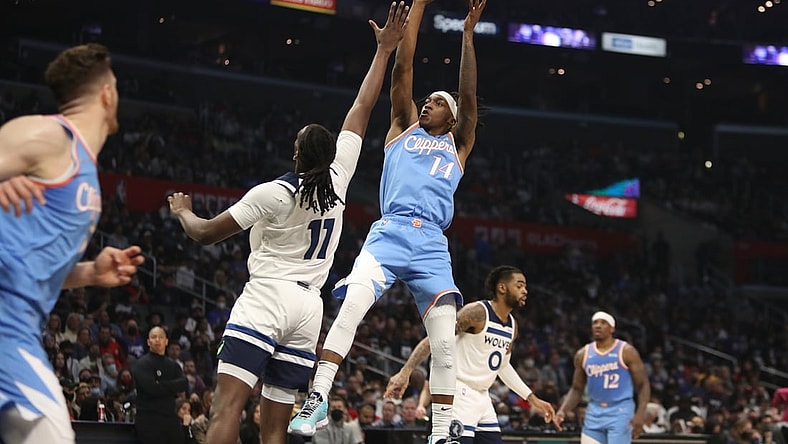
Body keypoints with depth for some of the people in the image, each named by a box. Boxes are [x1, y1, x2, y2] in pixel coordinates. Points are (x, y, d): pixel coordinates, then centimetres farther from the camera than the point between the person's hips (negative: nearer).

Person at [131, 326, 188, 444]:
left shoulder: (173, 365, 18)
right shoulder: (142, 364, -2)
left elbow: (184, 384, 0)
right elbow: (151, 388, -17)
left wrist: (162, 386, -11)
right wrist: (173, 388, -3)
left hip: (171, 418, 6)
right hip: (149, 420, -6)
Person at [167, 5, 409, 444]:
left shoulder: (272, 194, -5)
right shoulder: (338, 178, 6)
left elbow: (206, 233, 2)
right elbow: (362, 109, 15)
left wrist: (183, 211, 24)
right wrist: (384, 50, 20)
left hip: (266, 298, -6)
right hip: (309, 307, 6)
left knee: (227, 407, -15)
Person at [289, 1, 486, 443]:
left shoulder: (458, 145, 24)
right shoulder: (404, 128, 23)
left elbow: (469, 99, 9)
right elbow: (403, 70, 14)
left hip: (432, 244, 1)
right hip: (390, 232, -1)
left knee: (446, 342, -8)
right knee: (351, 307, -24)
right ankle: (318, 399, -23)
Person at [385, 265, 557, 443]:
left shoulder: (512, 325, 11)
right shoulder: (477, 312, -15)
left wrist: (533, 399, 24)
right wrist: (405, 372, -26)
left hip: (482, 397, 9)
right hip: (459, 395, -9)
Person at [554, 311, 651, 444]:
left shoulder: (626, 352, -5)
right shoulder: (583, 354, 8)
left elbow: (643, 385, -4)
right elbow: (577, 389, 15)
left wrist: (640, 414, -18)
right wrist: (563, 410, -2)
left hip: (620, 413, -5)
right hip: (594, 413, 5)